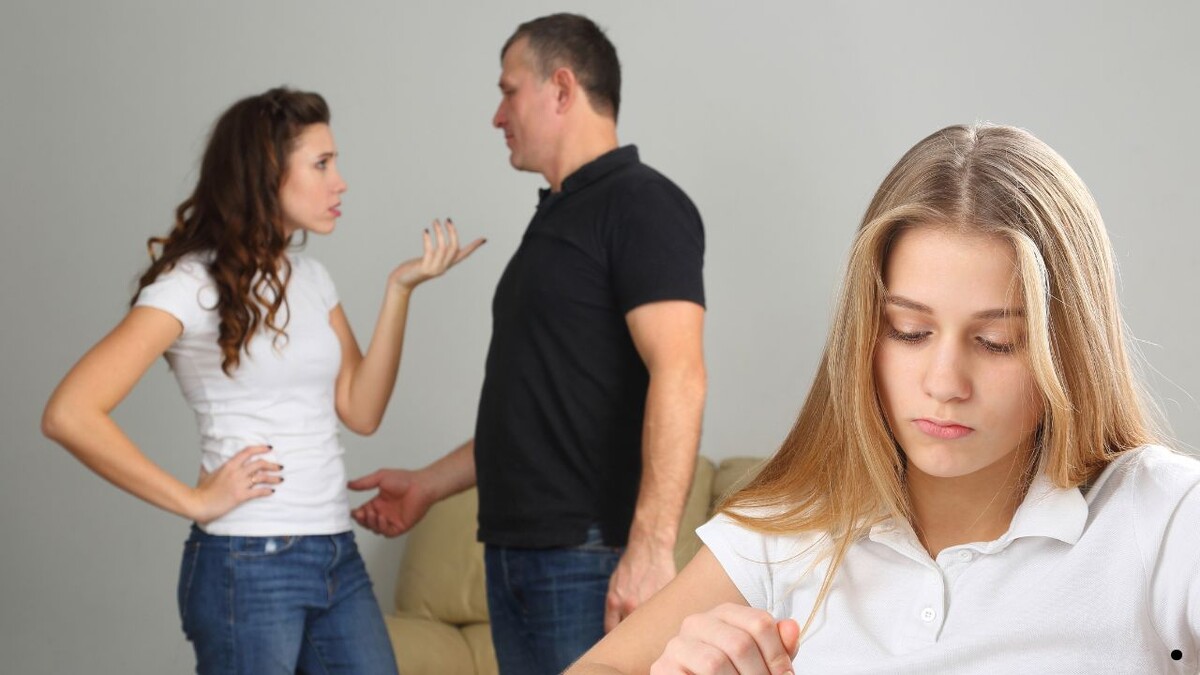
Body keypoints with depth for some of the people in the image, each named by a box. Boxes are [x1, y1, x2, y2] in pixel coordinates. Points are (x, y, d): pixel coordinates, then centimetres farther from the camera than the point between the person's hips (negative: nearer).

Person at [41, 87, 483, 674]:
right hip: (249, 565, -7)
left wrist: (399, 289, -1)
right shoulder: (194, 284, -11)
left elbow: (361, 411, 5)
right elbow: (70, 413, -19)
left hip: (338, 558, 7)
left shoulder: (309, 278, 13)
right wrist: (194, 500, -15)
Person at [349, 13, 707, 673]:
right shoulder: (553, 221, 19)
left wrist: (651, 546, -28)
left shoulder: (641, 204, -8)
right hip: (511, 556, 8)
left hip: (590, 561, -8)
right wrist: (429, 484, 24)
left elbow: (678, 375, -19)